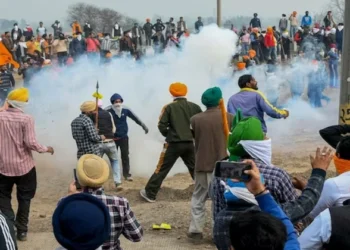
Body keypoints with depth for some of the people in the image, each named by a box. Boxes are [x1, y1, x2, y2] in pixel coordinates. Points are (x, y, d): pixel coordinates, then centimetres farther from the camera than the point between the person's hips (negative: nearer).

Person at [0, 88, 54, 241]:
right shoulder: (26, 119, -14)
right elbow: (30, 143, -18)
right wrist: (46, 149, -2)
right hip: (24, 166, -1)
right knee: (24, 198, 14)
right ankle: (21, 230, 18)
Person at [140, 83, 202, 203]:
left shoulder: (169, 107, -4)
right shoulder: (194, 106, 4)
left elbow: (162, 126, -9)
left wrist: (169, 135, 10)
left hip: (173, 144, -3)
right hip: (189, 144, 3)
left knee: (161, 169, 5)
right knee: (196, 169, 17)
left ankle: (149, 194, 8)